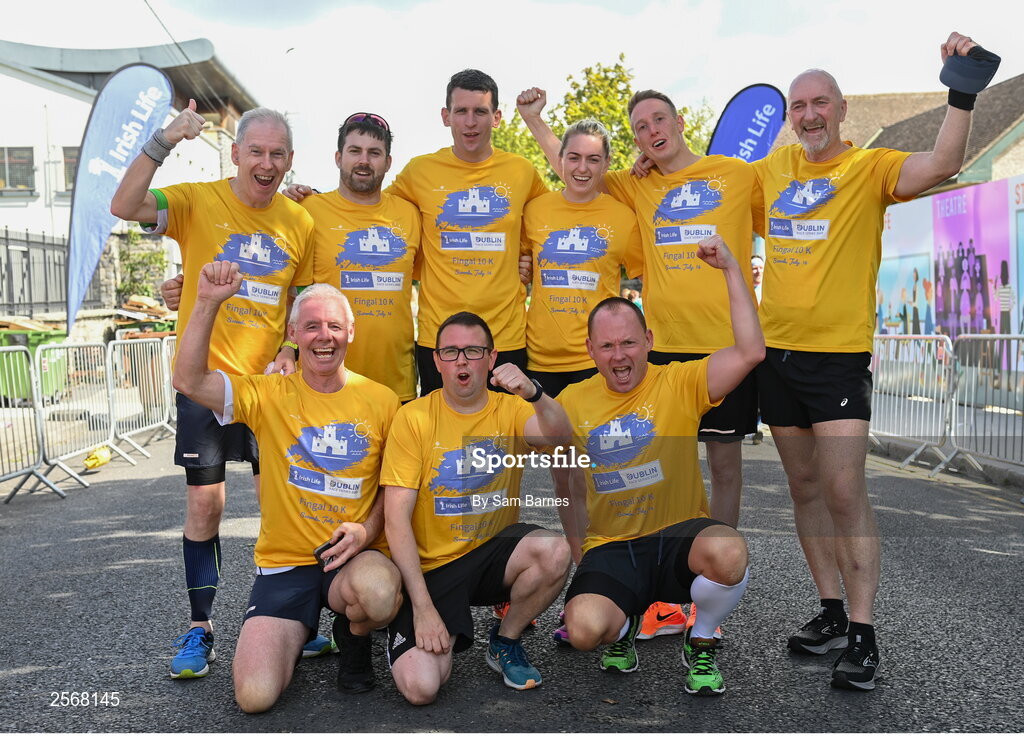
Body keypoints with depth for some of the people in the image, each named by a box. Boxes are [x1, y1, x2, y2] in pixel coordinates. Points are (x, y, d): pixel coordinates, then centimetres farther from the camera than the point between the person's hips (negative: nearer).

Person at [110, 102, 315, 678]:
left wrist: (294, 351, -3)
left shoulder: (299, 223, 4)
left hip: (270, 382, 2)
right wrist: (163, 143, -29)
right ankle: (201, 630, 17)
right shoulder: (199, 202, -5)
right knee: (205, 504, 4)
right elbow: (124, 206, -22)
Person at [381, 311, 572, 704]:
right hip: (432, 566, -3)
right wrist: (422, 607, -18)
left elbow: (558, 436, -23)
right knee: (420, 686, -21)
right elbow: (397, 518, -12)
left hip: (493, 553, 3)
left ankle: (505, 641, 0)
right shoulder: (413, 418, -8)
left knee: (555, 551, -29)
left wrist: (533, 393, -44)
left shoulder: (508, 410, 0)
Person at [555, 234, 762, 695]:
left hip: (678, 536, -1)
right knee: (583, 630, -28)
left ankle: (701, 641, -1)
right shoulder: (572, 401, 5)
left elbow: (751, 351, -19)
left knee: (727, 552, -37)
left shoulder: (678, 384, -4)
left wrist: (730, 267, -19)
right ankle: (623, 626, 14)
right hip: (610, 548, 1)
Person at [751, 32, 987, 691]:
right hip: (778, 352, 5)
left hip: (839, 354, -5)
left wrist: (963, 92, -29)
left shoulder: (869, 167, -3)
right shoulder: (771, 171, 10)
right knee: (805, 486, 11)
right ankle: (832, 613, 23)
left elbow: (941, 165, -21)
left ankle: (864, 635, 1)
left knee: (844, 491, -10)